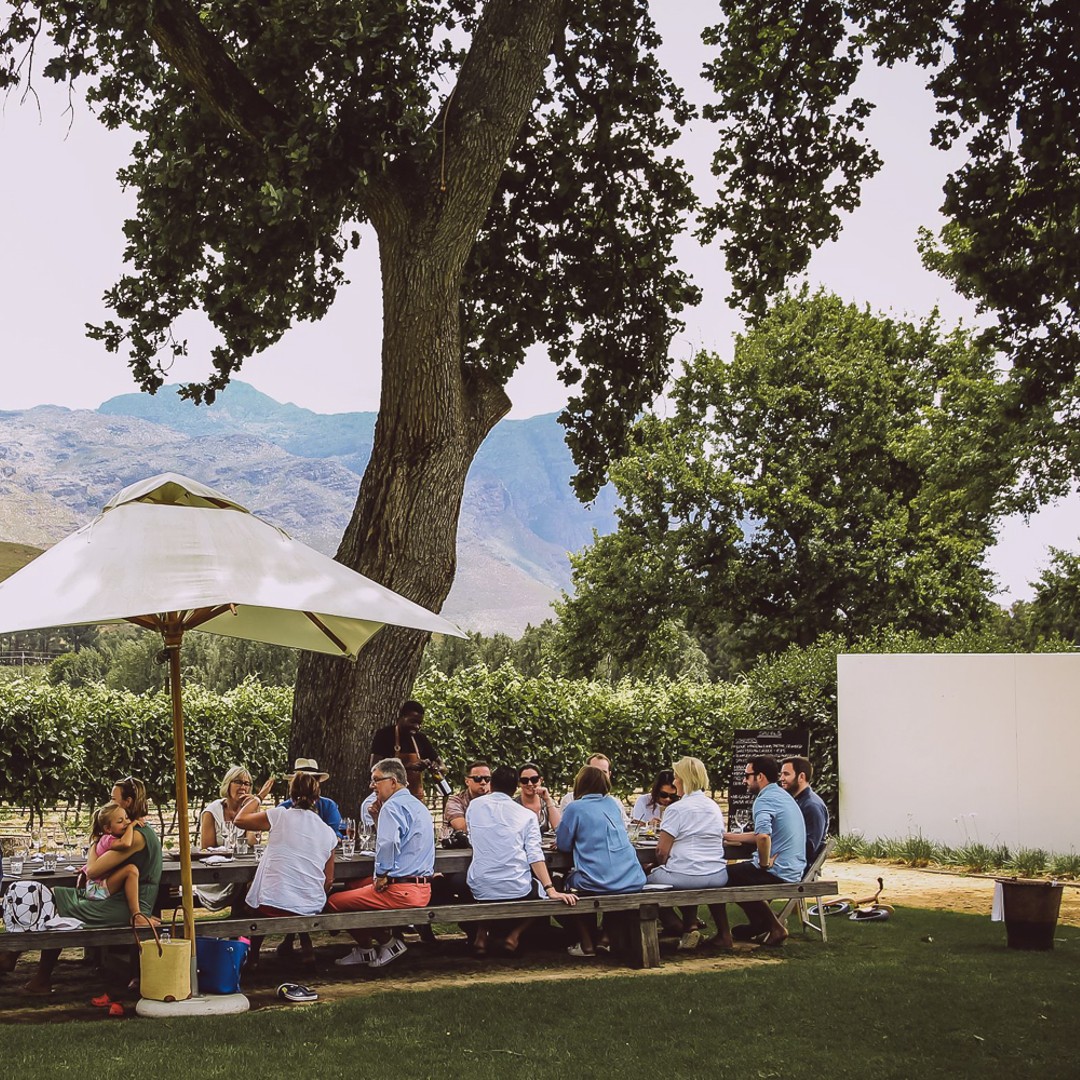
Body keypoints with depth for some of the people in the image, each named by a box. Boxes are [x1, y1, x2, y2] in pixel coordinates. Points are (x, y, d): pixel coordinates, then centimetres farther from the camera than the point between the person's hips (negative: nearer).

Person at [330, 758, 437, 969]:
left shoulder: (392, 806, -13)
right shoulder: (419, 806, 18)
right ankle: (365, 950, 24)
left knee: (334, 902, -8)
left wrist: (381, 876, -17)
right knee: (354, 887, 27)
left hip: (400, 891, -10)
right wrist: (377, 817, 18)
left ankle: (388, 943, 5)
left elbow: (388, 843, -29)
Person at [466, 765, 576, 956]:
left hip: (480, 890, 2)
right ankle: (514, 935, 11)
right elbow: (535, 856, -10)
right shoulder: (527, 815, 2)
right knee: (539, 888, 31)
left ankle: (481, 935, 17)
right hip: (517, 890, -2)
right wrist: (551, 890, -14)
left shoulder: (474, 806, 7)